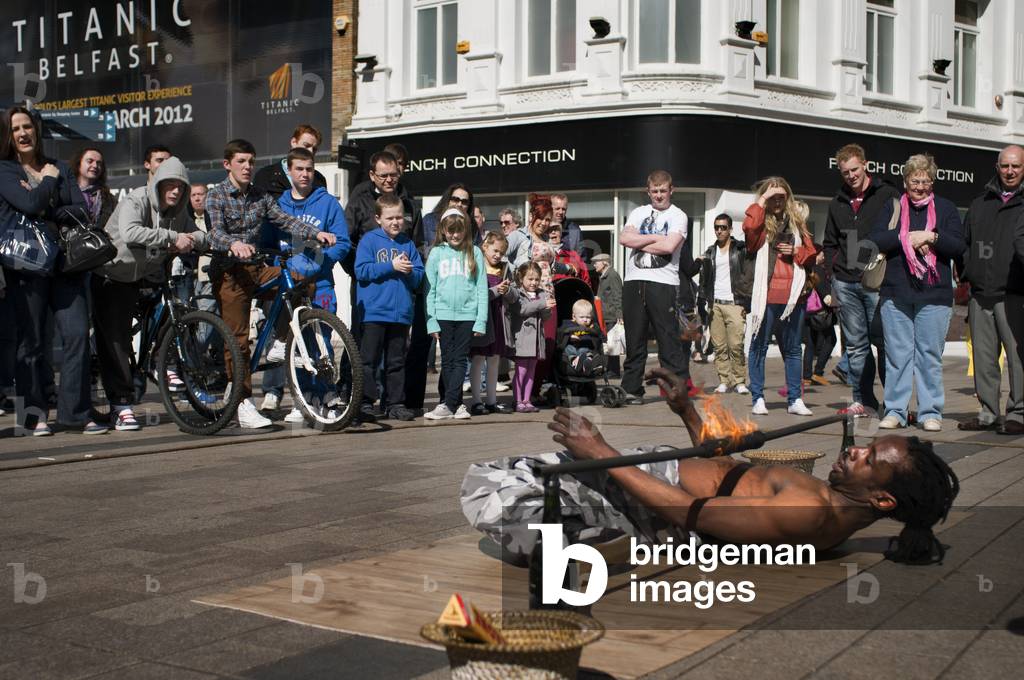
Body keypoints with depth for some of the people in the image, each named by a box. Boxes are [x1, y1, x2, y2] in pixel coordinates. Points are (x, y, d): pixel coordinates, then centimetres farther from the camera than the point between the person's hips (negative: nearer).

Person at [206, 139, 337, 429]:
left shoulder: (260, 196, 13)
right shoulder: (216, 196, -1)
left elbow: (285, 221, 2)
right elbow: (216, 232, -17)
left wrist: (316, 233, -15)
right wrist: (234, 244, -40)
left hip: (259, 268, 4)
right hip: (231, 272, -4)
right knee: (238, 338, -7)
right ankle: (244, 405, -4)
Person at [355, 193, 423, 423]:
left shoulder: (408, 243, 13)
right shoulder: (369, 240, 1)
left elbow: (419, 278, 12)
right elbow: (362, 270, -11)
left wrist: (410, 271, -10)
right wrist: (391, 267, -13)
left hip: (401, 313, 4)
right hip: (373, 311, -4)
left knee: (396, 361, 10)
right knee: (369, 360, -2)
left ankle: (396, 404, 16)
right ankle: (365, 403, 2)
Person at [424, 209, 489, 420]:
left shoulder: (474, 253, 5)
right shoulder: (437, 253, 6)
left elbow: (482, 288, 3)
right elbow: (429, 288, 4)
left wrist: (481, 320, -4)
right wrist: (431, 320, -4)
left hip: (467, 314, -1)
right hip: (443, 314, 1)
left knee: (460, 359, -4)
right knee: (447, 361, 4)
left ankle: (447, 404, -6)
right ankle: (457, 404, 10)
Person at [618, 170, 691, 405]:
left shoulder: (678, 216, 6)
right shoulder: (638, 213, 18)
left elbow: (669, 246, -11)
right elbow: (624, 238, 1)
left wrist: (639, 242, -2)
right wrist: (655, 238, -3)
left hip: (662, 283, -4)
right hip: (634, 281, 4)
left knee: (669, 338, -6)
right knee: (634, 339, 7)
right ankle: (632, 390, 13)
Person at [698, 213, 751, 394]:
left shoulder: (741, 249, 4)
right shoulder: (710, 252, 16)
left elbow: (748, 277, 0)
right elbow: (704, 279, 15)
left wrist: (746, 304, -7)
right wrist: (704, 302, 3)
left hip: (734, 304, -4)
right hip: (714, 304, 4)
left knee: (736, 345, -11)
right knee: (719, 346, 1)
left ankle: (740, 381, -2)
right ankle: (724, 381, 7)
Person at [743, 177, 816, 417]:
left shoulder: (796, 222, 15)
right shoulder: (760, 222, 2)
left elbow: (811, 253, 17)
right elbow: (749, 226, -22)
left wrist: (796, 251, -3)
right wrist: (762, 200, -13)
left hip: (792, 295, 4)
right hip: (764, 295, -4)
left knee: (792, 348, 9)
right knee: (759, 346, 1)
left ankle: (795, 399, 15)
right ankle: (758, 399, 7)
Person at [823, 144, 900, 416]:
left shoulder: (888, 195, 3)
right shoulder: (837, 203, 17)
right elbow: (829, 243, 25)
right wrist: (832, 273, 13)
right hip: (845, 283, 5)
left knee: (885, 341, -6)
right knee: (855, 344, 6)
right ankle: (863, 400, 11)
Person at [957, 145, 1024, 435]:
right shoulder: (979, 205, 19)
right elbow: (965, 244, 22)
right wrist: (965, 277, 10)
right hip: (980, 294, 5)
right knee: (983, 356, 7)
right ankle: (988, 412, 15)